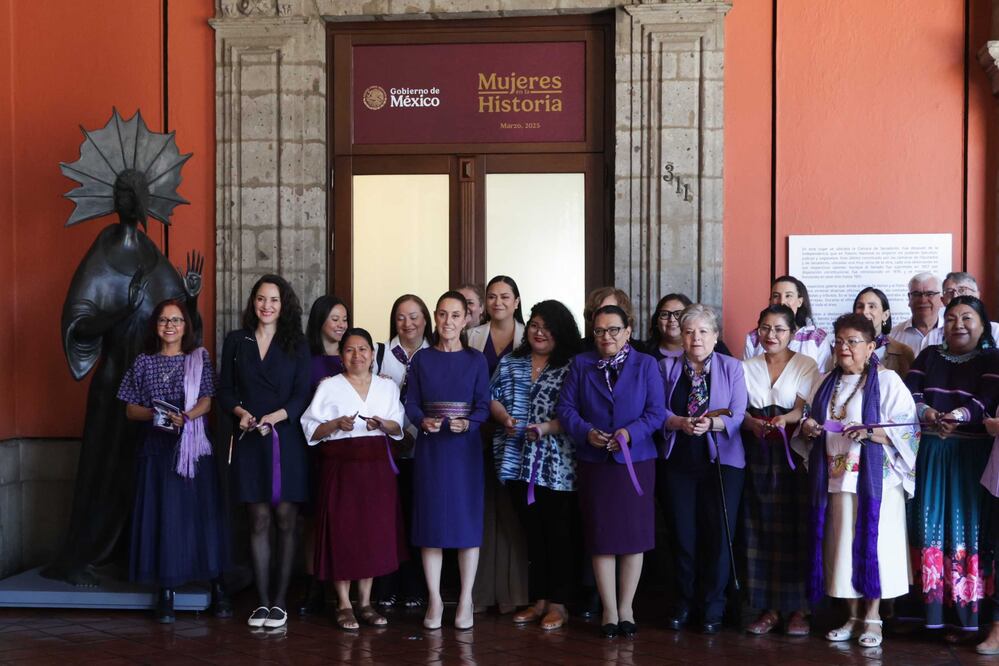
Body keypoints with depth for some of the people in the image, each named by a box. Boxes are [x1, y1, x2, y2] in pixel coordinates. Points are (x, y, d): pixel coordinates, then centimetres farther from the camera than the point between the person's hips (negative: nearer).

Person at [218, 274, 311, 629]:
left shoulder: (297, 345, 6)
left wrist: (275, 416, -16)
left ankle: (280, 601, 5)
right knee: (259, 520, 2)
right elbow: (225, 390, 9)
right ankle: (262, 601, 7)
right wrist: (240, 413, -10)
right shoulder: (236, 341, 10)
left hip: (286, 440, -1)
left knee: (285, 520, -1)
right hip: (249, 440, 1)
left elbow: (302, 395, 0)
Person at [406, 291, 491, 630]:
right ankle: (434, 600, 12)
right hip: (430, 447, 1)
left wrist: (467, 424, -19)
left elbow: (483, 407, -1)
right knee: (431, 520, 2)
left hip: (465, 447, -1)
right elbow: (411, 403, 2)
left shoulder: (476, 360, 3)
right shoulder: (421, 359, 6)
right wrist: (423, 421, -17)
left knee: (467, 519, 1)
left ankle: (465, 600, 11)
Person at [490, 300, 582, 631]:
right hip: (519, 463, 5)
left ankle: (557, 604, 11)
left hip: (557, 465, -5)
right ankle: (538, 600, 22)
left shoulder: (572, 367, -3)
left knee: (558, 534, 1)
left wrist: (548, 428, -22)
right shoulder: (511, 362, 13)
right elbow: (493, 397, 11)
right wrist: (505, 418, -7)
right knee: (532, 533, 13)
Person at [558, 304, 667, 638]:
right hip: (593, 463, 1)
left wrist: (630, 433, -20)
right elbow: (566, 408, 1)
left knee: (634, 535, 4)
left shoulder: (646, 365, 4)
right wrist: (586, 433, -16)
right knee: (601, 535, 2)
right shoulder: (580, 364, 8)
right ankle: (609, 610, 11)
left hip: (636, 462, -1)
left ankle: (626, 609, 15)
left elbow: (656, 412, -4)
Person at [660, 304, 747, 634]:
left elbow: (737, 416, -6)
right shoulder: (667, 367, 6)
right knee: (683, 533, 7)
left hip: (722, 461, -1)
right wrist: (681, 423, -19)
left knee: (719, 533, 0)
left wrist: (711, 424, -24)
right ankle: (684, 600, 22)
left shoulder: (732, 367, 2)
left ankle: (713, 605, 14)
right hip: (679, 461, 1)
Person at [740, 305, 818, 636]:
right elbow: (741, 410, 5)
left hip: (793, 453, -3)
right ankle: (769, 607, 8)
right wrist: (754, 425, -16)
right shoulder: (747, 367, 12)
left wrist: (783, 420, -28)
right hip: (758, 455, 3)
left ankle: (798, 607, 4)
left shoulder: (805, 365, 2)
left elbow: (802, 408, -8)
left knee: (795, 527, -4)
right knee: (763, 529, 2)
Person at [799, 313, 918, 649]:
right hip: (835, 479, 5)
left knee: (871, 544, -4)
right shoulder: (826, 383, 15)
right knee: (842, 546, 6)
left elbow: (906, 430, -10)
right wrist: (807, 427, 0)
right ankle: (853, 616, 16)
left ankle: (872, 617, 7)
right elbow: (812, 422, 23)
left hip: (874, 479, -5)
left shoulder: (887, 381, -4)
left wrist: (869, 432, -23)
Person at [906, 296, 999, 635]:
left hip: (970, 454, -3)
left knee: (966, 522, -5)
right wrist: (929, 415, -19)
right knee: (931, 521, 0)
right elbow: (909, 394, 1)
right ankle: (933, 607, 5)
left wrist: (959, 415, -32)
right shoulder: (928, 356, 13)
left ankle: (966, 609, 0)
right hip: (930, 451, 3)